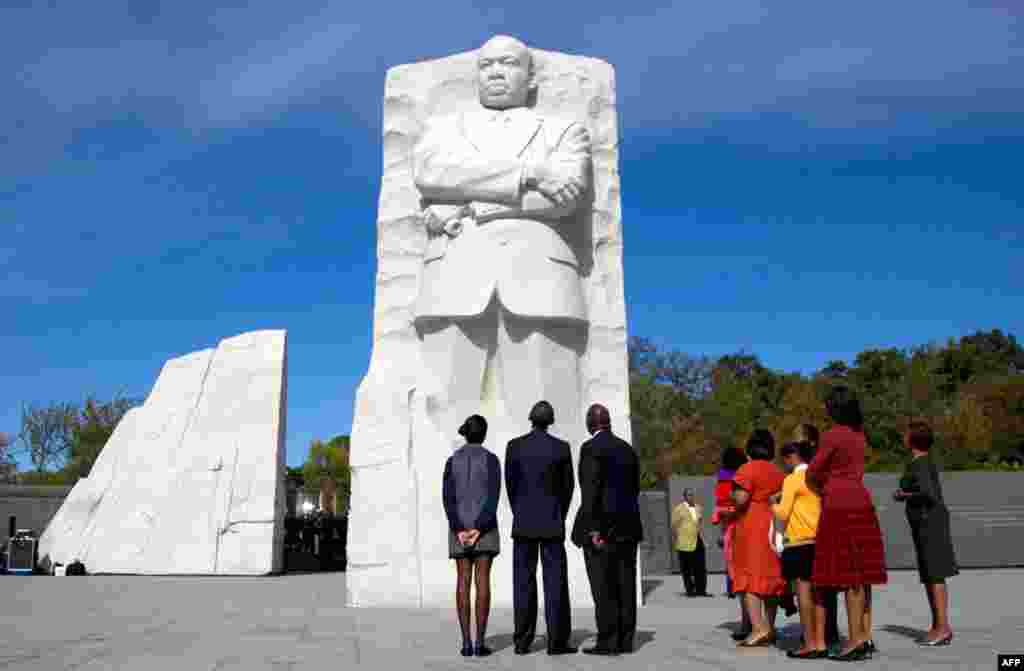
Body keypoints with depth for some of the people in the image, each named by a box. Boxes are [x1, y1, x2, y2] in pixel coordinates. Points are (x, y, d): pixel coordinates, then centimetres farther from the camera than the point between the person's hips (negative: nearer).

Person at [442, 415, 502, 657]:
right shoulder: (491, 459, -3)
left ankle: (466, 643, -1)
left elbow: (448, 497, -6)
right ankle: (480, 642, -5)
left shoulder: (452, 460, 4)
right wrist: (479, 529, -14)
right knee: (483, 581, -2)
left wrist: (459, 529, -11)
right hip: (485, 526, -2)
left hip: (459, 527, 2)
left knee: (463, 582, 3)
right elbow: (494, 496, -13)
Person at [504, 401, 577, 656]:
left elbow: (510, 485, 2)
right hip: (552, 523, -1)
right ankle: (557, 641, -1)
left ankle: (523, 641, 4)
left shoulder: (514, 446, -2)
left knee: (524, 582, 5)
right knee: (556, 581, 2)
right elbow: (568, 486, 1)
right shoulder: (562, 447, -3)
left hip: (523, 522, 1)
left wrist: (520, 515, 12)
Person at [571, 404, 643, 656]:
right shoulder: (627, 448, 12)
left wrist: (593, 528, -17)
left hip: (601, 526, -7)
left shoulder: (591, 448, -10)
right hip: (627, 525, 7)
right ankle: (625, 640, 10)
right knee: (625, 585, 7)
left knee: (603, 586, -4)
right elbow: (634, 488, 15)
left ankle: (607, 641, -3)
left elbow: (590, 490, -17)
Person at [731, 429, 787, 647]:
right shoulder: (779, 473, 12)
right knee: (772, 576, 11)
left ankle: (758, 628, -16)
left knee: (749, 576, -6)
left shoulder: (748, 469, -9)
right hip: (774, 528, 7)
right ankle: (770, 628, 15)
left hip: (751, 528, -7)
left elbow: (741, 499, -18)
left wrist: (734, 512, 2)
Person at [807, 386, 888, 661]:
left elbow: (812, 474, -4)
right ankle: (866, 638, 13)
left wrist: (821, 492, 14)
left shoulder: (832, 436, -11)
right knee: (861, 574, 9)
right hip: (861, 503, 8)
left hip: (840, 506, -8)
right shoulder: (858, 434, 13)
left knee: (848, 575, -7)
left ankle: (855, 640, -5)